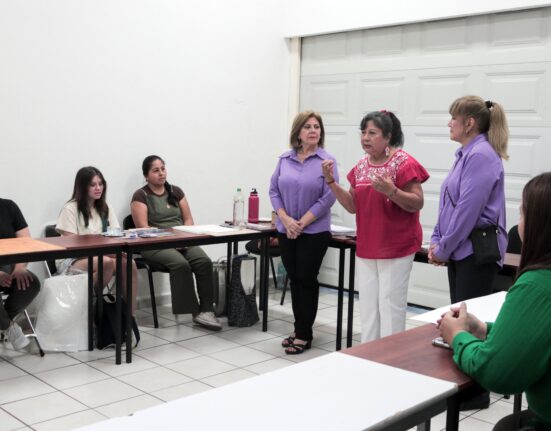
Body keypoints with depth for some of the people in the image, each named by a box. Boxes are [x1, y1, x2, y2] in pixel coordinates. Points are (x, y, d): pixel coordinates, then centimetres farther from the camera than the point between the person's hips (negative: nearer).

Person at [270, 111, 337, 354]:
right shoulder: (284, 159, 5)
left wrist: (301, 223, -14)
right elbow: (274, 191, 5)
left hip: (314, 232, -4)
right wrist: (286, 220, -10)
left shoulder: (326, 161, -7)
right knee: (294, 279, 11)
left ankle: (304, 335, 12)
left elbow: (328, 198, -12)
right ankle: (299, 330, 23)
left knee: (306, 279, 1)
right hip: (287, 231, 4)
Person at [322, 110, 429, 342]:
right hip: (366, 247, 7)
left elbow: (417, 203, -13)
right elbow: (353, 206, 11)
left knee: (390, 305, -2)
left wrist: (391, 191, -29)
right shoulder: (361, 166, 10)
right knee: (368, 306, 12)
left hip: (396, 248, -7)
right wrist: (331, 181, 0)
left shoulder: (404, 163, -11)